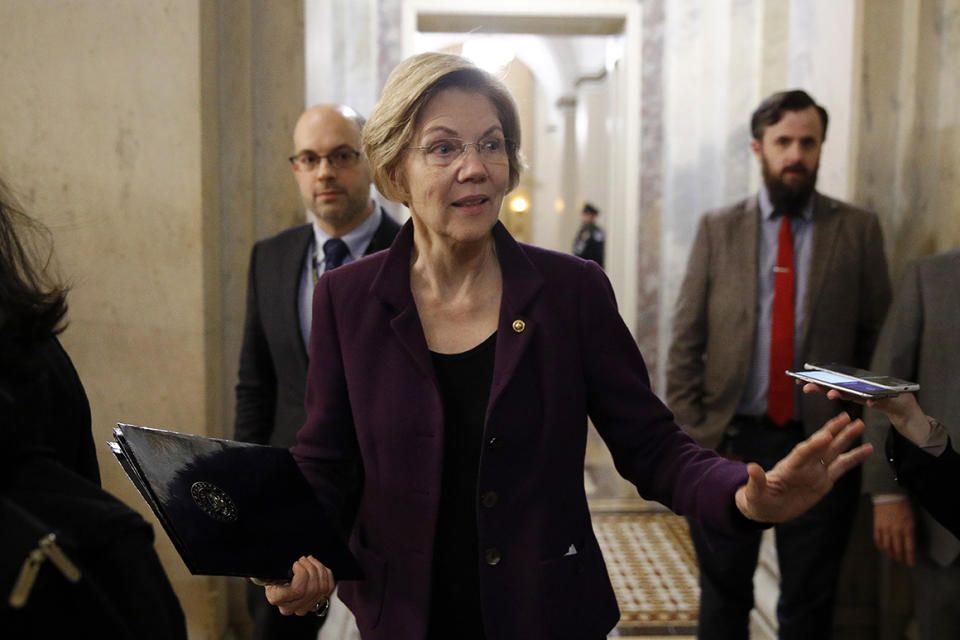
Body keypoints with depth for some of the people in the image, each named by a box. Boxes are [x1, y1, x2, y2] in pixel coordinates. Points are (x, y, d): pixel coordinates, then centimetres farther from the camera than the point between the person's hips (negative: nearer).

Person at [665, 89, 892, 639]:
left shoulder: (859, 229, 2)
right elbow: (686, 342, 1)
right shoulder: (718, 228, 3)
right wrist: (692, 435, -4)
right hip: (729, 445, 1)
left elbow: (880, 339, 3)